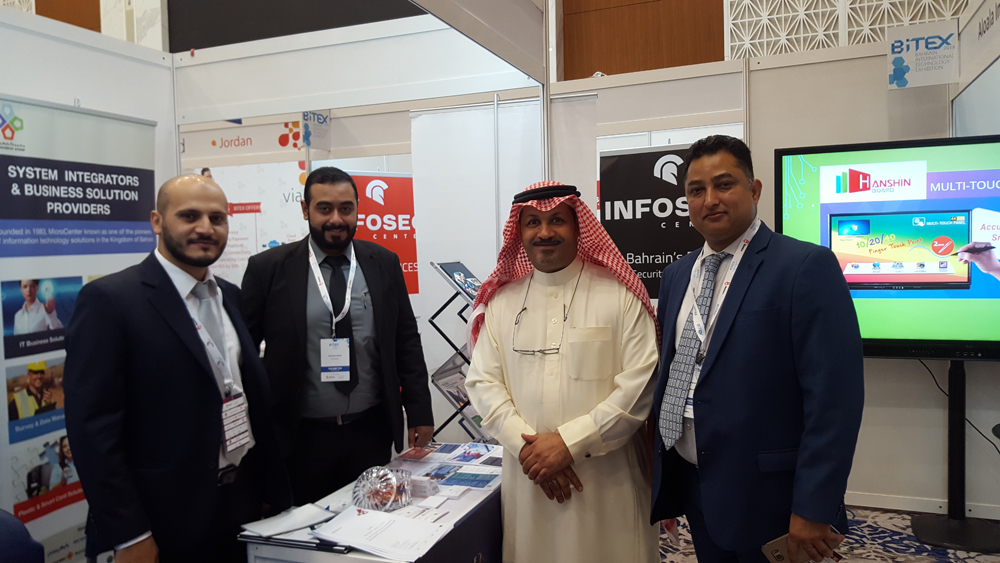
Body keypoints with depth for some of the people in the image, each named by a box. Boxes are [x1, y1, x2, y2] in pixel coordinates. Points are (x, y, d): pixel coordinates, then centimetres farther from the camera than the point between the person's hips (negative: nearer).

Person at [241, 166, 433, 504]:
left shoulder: (384, 264, 3)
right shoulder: (269, 269, -4)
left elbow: (407, 341, 5)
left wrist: (419, 412, 2)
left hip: (372, 432, 2)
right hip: (300, 438, -1)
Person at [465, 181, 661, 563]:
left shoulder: (618, 296, -5)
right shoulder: (501, 301, 6)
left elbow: (641, 384, -10)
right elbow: (482, 382, 4)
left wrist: (570, 442, -13)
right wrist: (525, 444, -10)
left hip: (607, 478, -2)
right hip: (527, 478, 3)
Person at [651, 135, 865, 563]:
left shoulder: (808, 267, -13)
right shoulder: (676, 275, 8)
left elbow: (835, 395, -17)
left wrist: (814, 509, -18)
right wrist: (662, 480, 12)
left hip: (765, 497, -6)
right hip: (693, 489, 6)